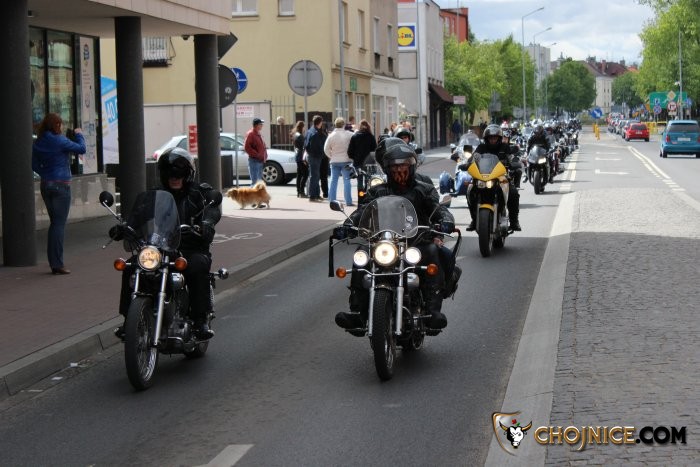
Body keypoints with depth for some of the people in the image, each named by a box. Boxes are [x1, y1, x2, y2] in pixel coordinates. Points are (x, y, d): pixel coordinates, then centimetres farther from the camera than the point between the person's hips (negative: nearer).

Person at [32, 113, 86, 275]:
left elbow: (34, 165, 11)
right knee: (59, 224, -4)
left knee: (54, 223, 16)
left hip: (45, 185, 7)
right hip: (61, 185, -7)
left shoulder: (38, 143, 5)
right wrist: (79, 134, 8)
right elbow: (81, 149, -7)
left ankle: (54, 262, 17)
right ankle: (57, 264, -6)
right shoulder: (60, 141, -14)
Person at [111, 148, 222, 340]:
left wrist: (207, 223, -36)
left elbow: (213, 208, -12)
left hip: (192, 250, -3)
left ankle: (200, 320, -32)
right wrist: (123, 227, -20)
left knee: (198, 266, -36)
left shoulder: (200, 192, 8)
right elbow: (139, 214, 2)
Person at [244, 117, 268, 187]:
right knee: (254, 181, -12)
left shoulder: (259, 134, 17)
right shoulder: (250, 134, -11)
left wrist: (265, 156, 13)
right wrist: (256, 155, -18)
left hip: (261, 161, 10)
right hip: (254, 160, -10)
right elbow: (246, 147, -18)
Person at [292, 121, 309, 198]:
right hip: (301, 157, -10)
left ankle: (299, 192, 13)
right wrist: (304, 158, -19)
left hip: (297, 156, 10)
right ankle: (302, 192, -11)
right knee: (305, 174, -7)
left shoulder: (295, 135, 14)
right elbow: (302, 148, -19)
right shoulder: (300, 136, -15)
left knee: (299, 174, 11)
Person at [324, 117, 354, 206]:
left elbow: (326, 149, 1)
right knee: (346, 180, -1)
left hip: (335, 161, 2)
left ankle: (332, 199, 10)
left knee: (333, 180, 9)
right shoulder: (349, 134, -10)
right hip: (346, 161, -2)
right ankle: (348, 201, -4)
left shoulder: (331, 135, -3)